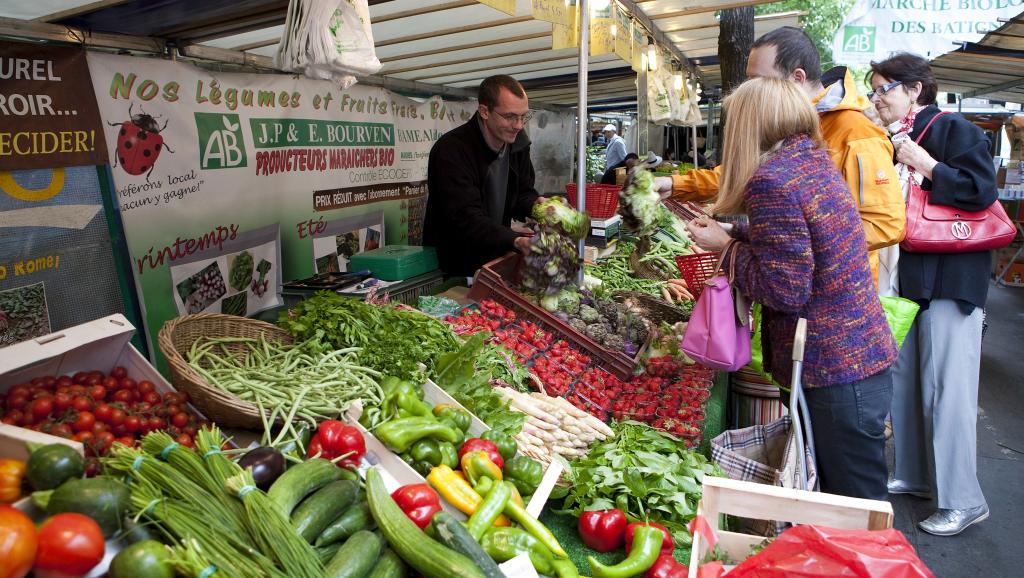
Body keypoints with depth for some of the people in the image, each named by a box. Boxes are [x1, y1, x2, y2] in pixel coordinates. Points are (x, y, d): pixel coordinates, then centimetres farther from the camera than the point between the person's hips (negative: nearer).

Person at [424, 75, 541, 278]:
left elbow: (522, 195, 9)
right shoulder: (451, 150, -21)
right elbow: (466, 218, -30)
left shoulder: (518, 142, 2)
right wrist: (516, 241, -44)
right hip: (454, 266, -6)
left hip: (496, 257, 7)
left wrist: (537, 206, -16)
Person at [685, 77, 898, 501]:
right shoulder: (813, 160, 8)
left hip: (837, 373, -10)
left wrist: (726, 246, -10)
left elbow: (786, 291, -21)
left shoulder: (770, 182, -21)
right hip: (862, 355, 10)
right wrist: (727, 234, 14)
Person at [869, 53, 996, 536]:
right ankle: (915, 476, 28)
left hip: (951, 280, -8)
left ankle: (963, 501, 10)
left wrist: (927, 167, -18)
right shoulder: (895, 142, 15)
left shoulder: (954, 130, -8)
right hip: (907, 279, 8)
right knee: (904, 383, 13)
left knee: (946, 391, -4)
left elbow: (982, 190, -19)